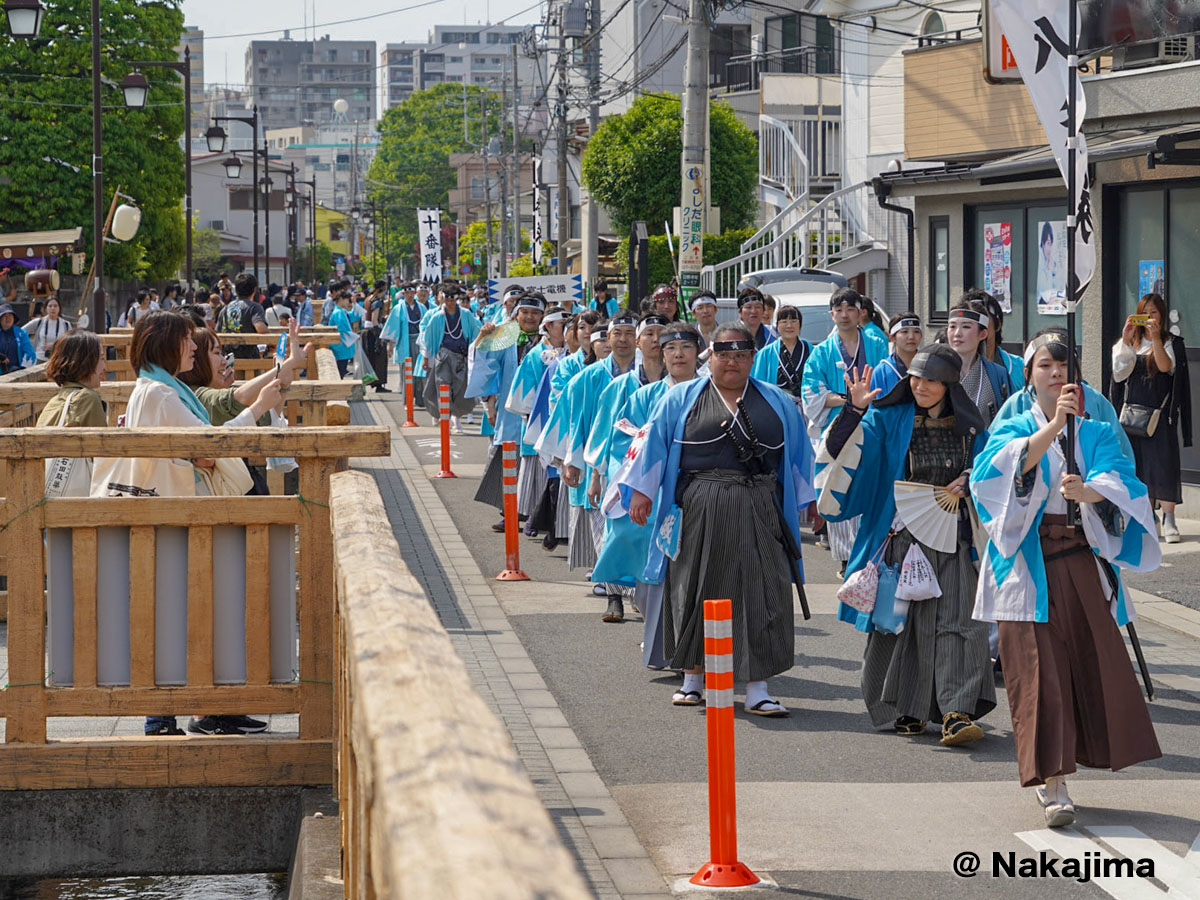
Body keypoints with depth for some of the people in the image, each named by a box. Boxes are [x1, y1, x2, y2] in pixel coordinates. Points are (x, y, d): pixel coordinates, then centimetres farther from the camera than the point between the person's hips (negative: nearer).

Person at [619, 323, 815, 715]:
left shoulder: (777, 402, 12)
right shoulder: (682, 399, 9)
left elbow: (797, 453, 13)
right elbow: (656, 443, 6)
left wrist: (800, 504, 8)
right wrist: (641, 491, -2)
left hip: (759, 513, 0)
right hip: (699, 510, 0)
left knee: (760, 593, -6)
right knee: (697, 592, 5)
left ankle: (757, 689, -6)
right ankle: (693, 676, 20)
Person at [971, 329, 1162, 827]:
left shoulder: (1096, 431, 12)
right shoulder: (1014, 428, 7)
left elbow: (1119, 478, -8)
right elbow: (1007, 467, -16)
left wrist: (1087, 490, -30)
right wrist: (1053, 426, -29)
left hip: (1083, 558, 3)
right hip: (1029, 562, -3)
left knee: (1093, 661, 3)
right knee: (1039, 669, -8)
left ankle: (1048, 771, 19)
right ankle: (1052, 785, -9)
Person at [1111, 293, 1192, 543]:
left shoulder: (1172, 342, 2)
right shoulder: (1132, 343, 12)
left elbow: (1166, 366, -17)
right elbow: (1119, 373, -2)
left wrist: (1155, 337, -27)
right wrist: (1125, 341, -12)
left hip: (1161, 415, -4)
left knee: (1164, 464, -10)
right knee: (1139, 465, 3)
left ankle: (1168, 520, -10)